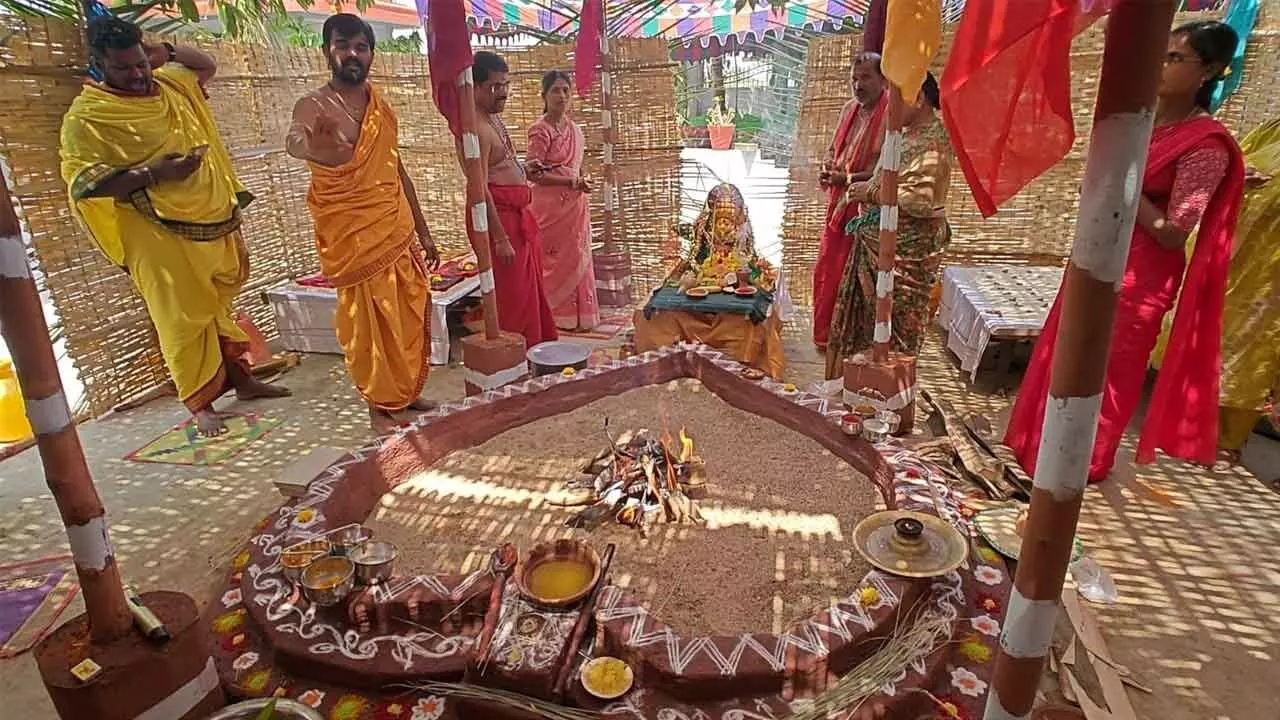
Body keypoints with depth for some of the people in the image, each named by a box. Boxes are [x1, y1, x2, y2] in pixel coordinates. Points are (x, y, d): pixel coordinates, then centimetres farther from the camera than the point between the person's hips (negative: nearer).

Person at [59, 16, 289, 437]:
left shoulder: (169, 84, 11)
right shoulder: (85, 116, -8)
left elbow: (207, 67, 30)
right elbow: (83, 184, -15)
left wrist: (169, 51, 12)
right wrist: (152, 173, -22)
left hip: (213, 222, 6)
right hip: (159, 235, -6)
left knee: (220, 309, 16)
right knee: (183, 319, -3)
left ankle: (240, 378, 29)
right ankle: (201, 405, 7)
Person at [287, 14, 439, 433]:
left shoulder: (381, 106, 11)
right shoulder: (315, 106, -10)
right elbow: (294, 139, -34)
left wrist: (423, 232, 16)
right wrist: (311, 147, -59)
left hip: (398, 234, 6)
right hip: (354, 239, -6)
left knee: (409, 318, 11)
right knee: (368, 323, 1)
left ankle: (406, 394, 28)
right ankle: (379, 406, 17)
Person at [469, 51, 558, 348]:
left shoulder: (493, 118, 14)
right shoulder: (476, 127, -18)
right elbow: (479, 188, -22)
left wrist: (523, 169, 11)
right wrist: (500, 238, -23)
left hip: (518, 213, 10)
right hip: (497, 216, -10)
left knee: (532, 292, 17)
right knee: (514, 298, -3)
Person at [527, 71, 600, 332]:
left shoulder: (575, 129, 12)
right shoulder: (540, 131, -10)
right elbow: (534, 173, -15)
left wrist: (583, 181, 1)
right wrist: (572, 181, -17)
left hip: (575, 206, 7)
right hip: (551, 206, -7)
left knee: (577, 258, 10)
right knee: (555, 259, -1)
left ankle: (577, 314, 19)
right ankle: (555, 314, 10)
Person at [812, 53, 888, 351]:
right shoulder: (849, 109, 11)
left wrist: (849, 178, -18)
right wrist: (828, 167, 0)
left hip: (867, 208, -7)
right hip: (838, 203, 8)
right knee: (825, 270, 12)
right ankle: (824, 336, 26)